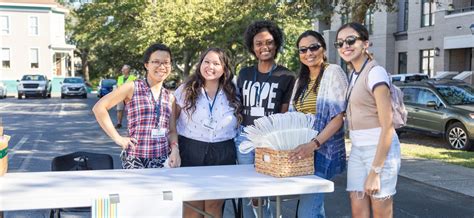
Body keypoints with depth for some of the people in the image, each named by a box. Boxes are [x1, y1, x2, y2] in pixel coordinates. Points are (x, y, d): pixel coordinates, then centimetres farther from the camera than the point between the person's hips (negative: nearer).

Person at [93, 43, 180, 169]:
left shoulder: (170, 97, 10)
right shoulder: (132, 88, -3)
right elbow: (99, 108, -4)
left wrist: (174, 149, -5)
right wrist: (117, 138, -7)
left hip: (163, 160, 4)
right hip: (135, 158, -4)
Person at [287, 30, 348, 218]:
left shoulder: (333, 72, -7)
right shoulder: (301, 80, 15)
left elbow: (339, 116, -15)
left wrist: (314, 144, -26)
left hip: (324, 150, -7)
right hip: (303, 151, 7)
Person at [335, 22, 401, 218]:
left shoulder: (375, 72, -14)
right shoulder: (353, 75, 11)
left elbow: (387, 127, -18)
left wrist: (375, 171, -20)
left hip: (380, 150, -7)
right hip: (357, 150, 7)